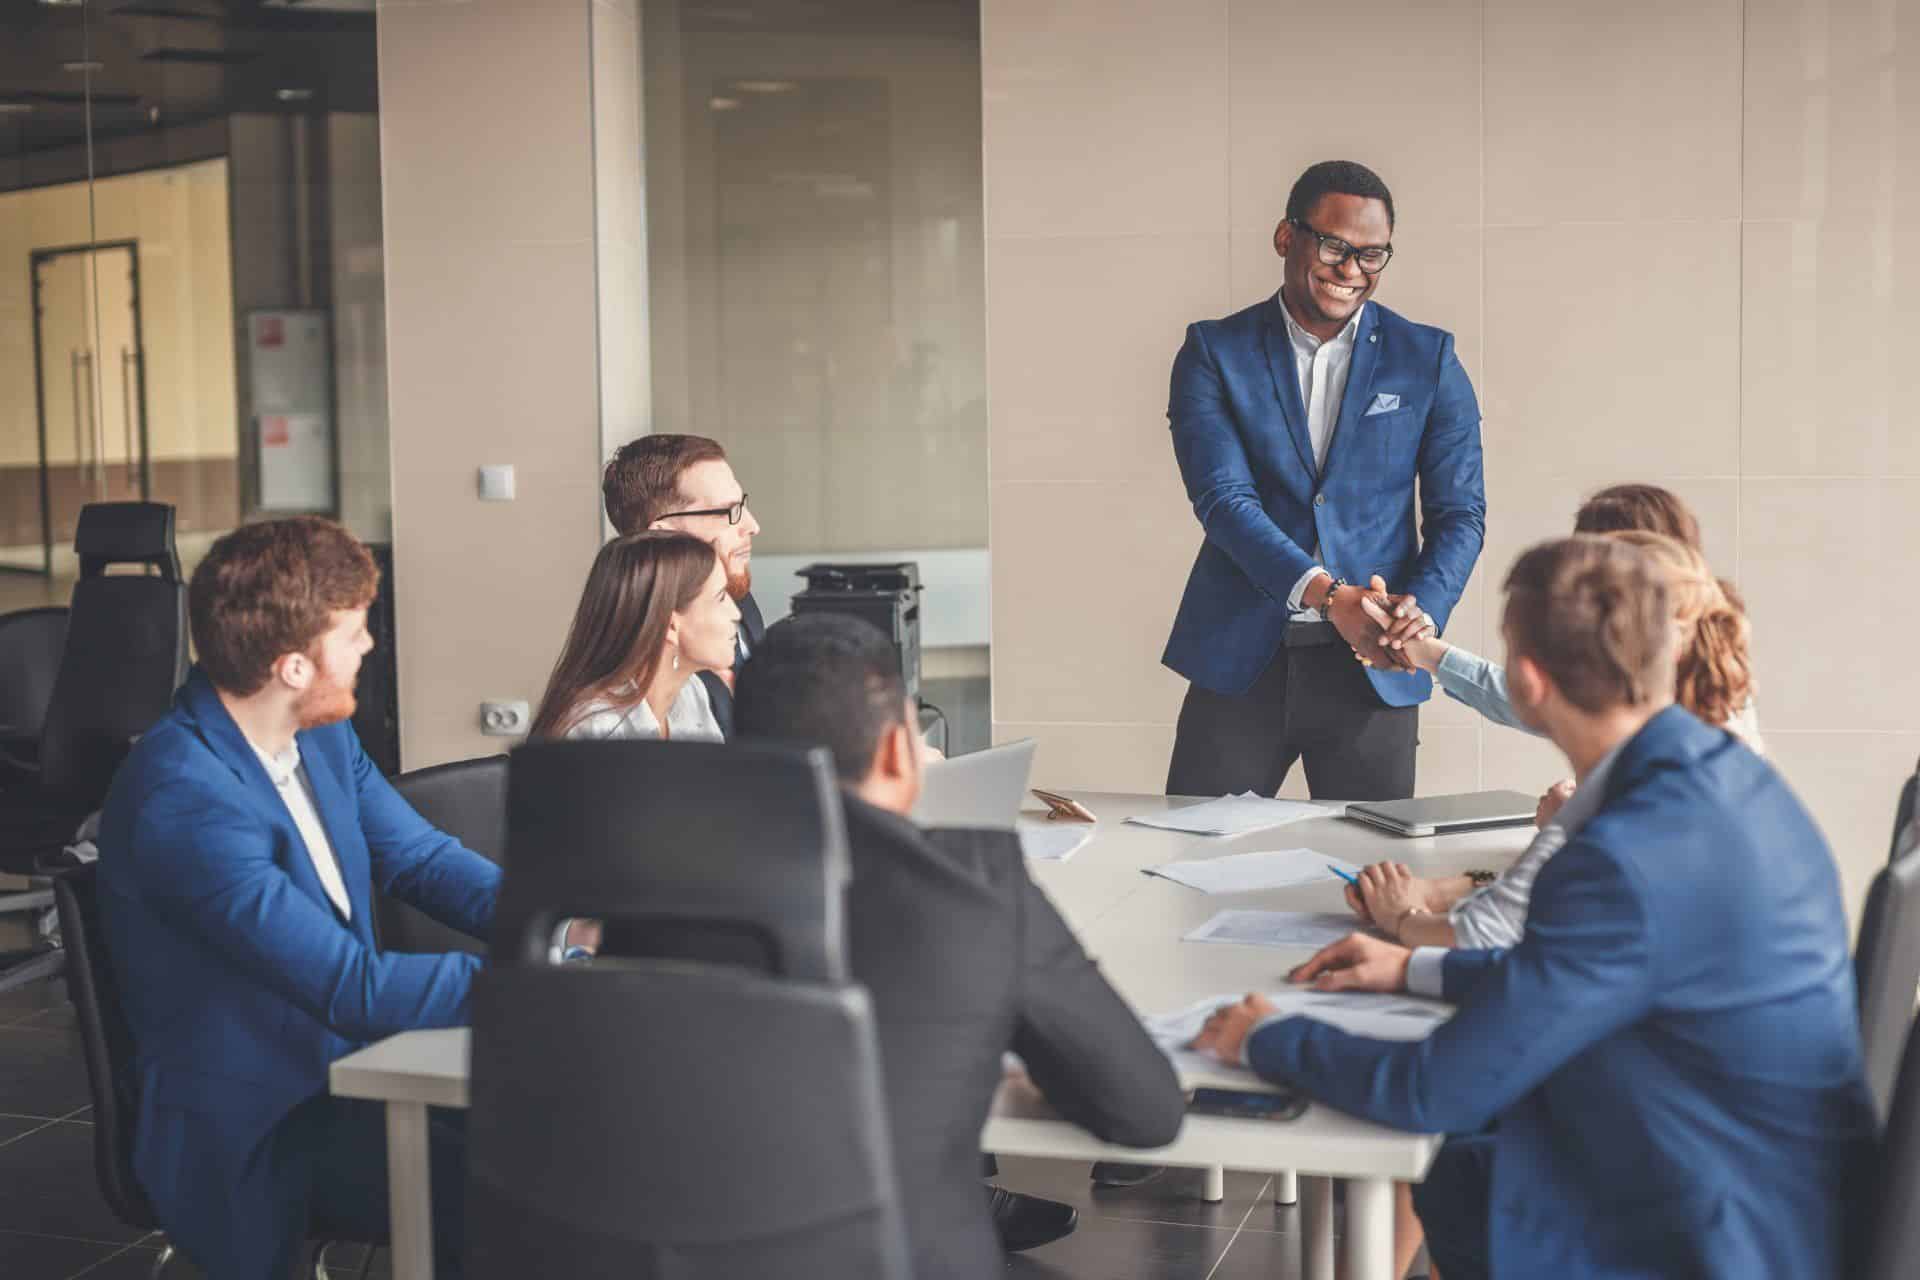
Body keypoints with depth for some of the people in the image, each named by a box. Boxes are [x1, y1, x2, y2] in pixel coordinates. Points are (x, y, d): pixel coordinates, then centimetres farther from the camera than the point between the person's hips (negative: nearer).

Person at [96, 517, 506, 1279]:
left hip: (348, 1060, 9)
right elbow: (357, 989, -27)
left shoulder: (322, 732, 2)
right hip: (257, 1132, -8)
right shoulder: (185, 799, -26)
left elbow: (421, 859, 9)